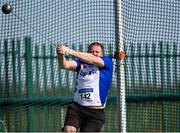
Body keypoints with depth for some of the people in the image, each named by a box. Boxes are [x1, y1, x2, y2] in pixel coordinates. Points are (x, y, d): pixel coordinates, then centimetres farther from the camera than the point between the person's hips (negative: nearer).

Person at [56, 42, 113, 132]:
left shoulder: (107, 61, 4)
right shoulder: (81, 63, 12)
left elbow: (92, 60, -15)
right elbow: (65, 65, -5)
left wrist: (71, 52, -24)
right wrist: (61, 55, -29)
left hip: (96, 112, -2)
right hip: (77, 107, 2)